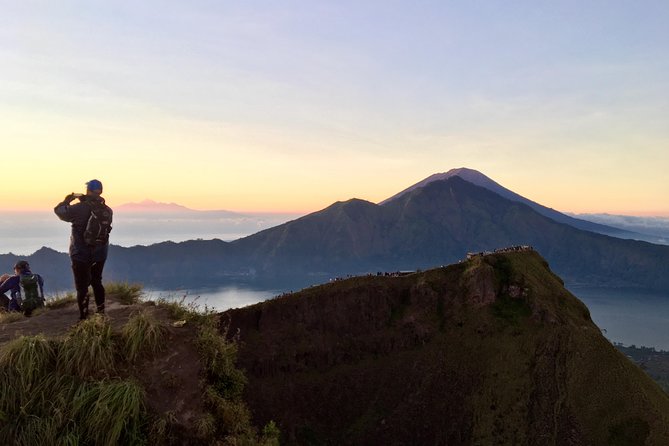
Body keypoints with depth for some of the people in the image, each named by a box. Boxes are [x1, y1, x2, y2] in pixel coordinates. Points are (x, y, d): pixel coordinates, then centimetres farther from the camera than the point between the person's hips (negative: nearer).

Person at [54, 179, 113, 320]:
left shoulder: (79, 208, -17)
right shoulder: (107, 211, -2)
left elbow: (59, 210, -6)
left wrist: (67, 200, 13)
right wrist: (85, 201, 18)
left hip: (81, 254, -4)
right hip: (100, 254, 5)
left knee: (82, 286, 4)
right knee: (97, 282, 21)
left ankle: (84, 317, 6)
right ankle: (101, 312, 25)